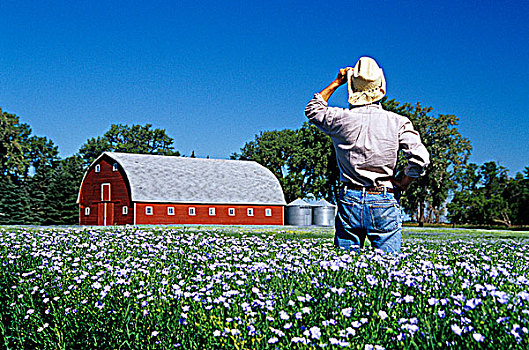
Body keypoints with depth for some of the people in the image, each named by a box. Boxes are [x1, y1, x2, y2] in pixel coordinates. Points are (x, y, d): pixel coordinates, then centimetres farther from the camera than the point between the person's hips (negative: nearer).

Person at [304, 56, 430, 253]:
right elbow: (420, 158, -14)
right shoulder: (397, 122, -5)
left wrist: (336, 83, 21)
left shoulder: (341, 119, -2)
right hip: (384, 201, -1)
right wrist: (403, 184, 2)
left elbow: (312, 109, 19)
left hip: (349, 200, 2)